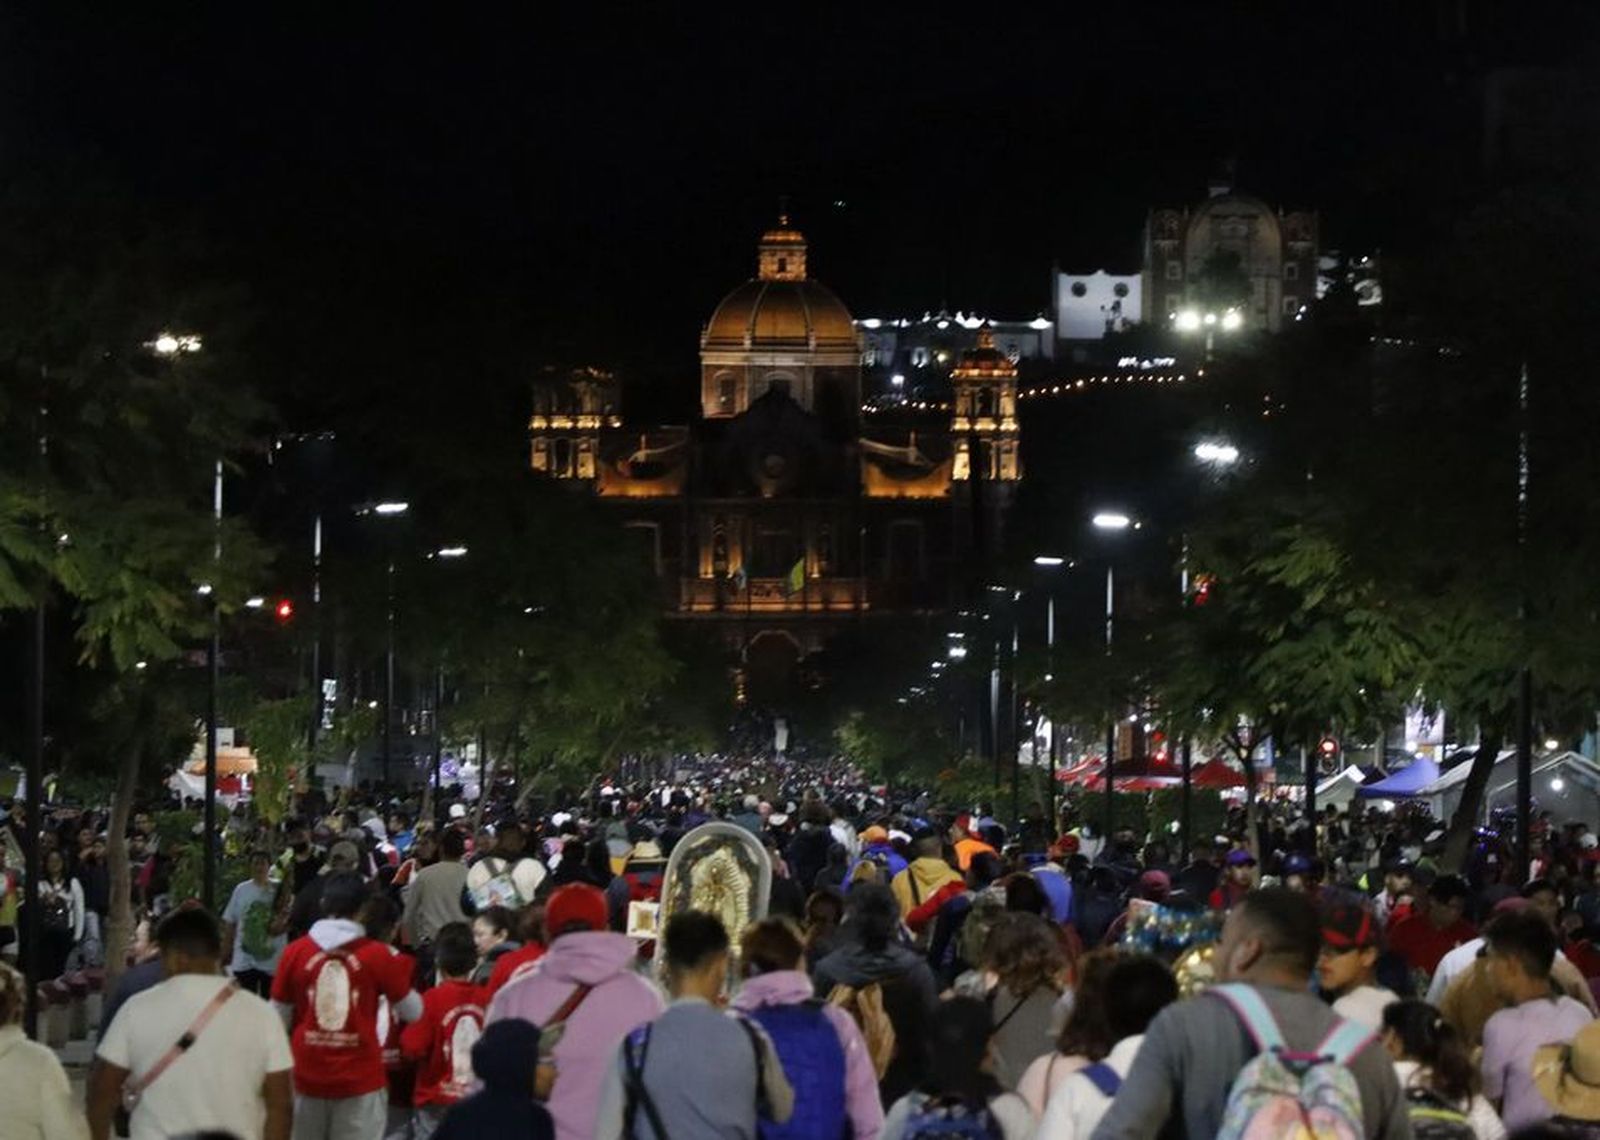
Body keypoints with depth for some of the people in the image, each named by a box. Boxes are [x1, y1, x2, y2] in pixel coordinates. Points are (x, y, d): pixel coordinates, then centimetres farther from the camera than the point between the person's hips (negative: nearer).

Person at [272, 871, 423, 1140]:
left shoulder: (295, 952, -3)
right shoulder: (378, 955, -7)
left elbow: (279, 1016, 6)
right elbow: (412, 1011, 4)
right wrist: (401, 968, 18)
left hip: (307, 1075, 2)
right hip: (361, 1078, -2)